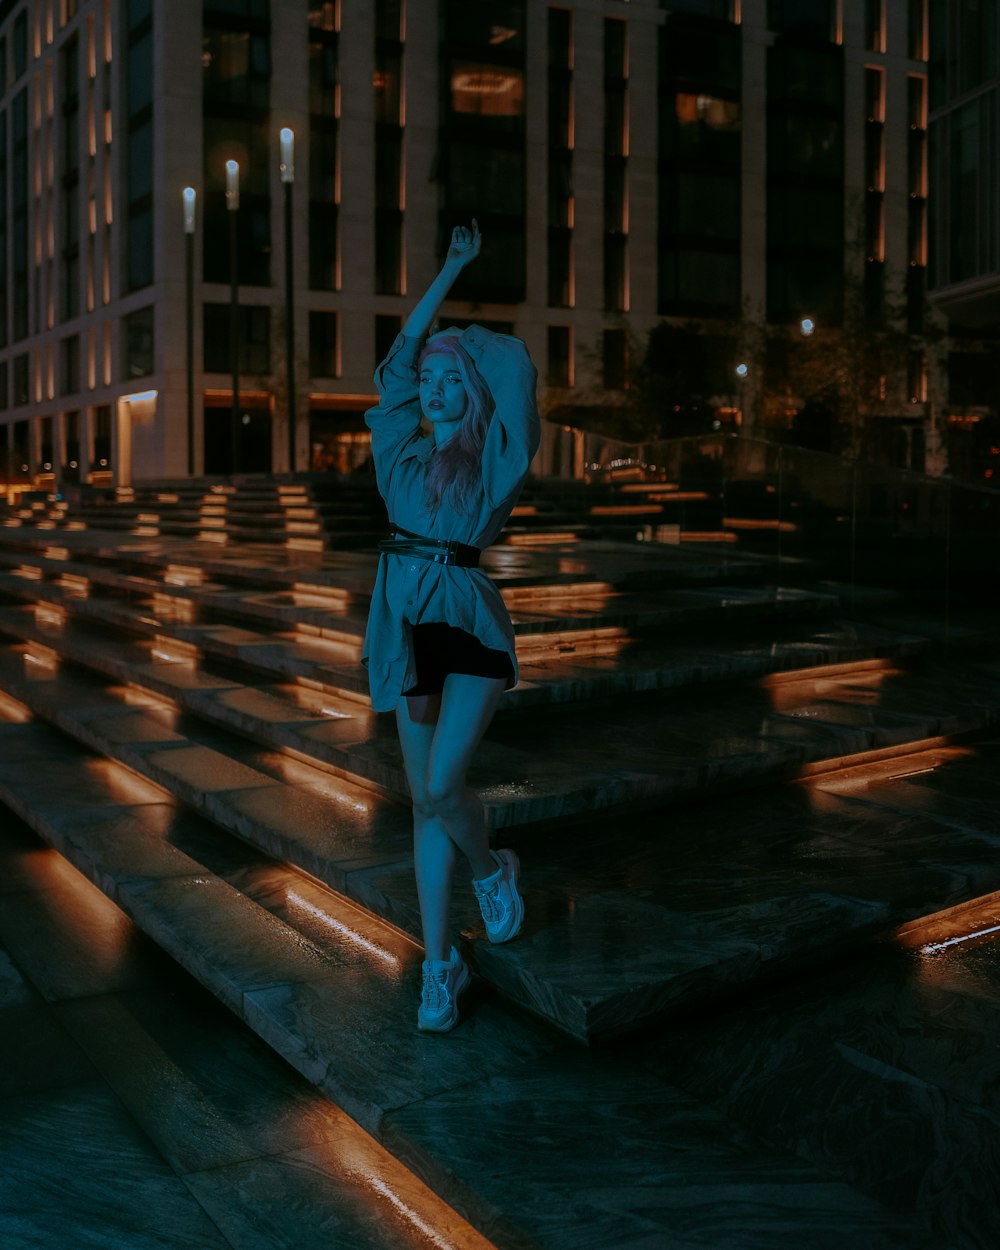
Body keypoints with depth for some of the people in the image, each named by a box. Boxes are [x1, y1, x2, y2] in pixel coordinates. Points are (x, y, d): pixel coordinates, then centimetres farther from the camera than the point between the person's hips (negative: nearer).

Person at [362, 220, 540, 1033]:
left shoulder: (497, 458, 3)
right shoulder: (405, 454, 13)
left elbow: (516, 362, 5)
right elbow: (402, 354, 14)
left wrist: (460, 344, 22)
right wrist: (452, 269, 19)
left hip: (472, 626, -4)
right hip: (408, 628, 4)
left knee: (442, 787, -16)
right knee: (425, 803, 5)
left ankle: (493, 870, 18)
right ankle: (440, 966, 13)